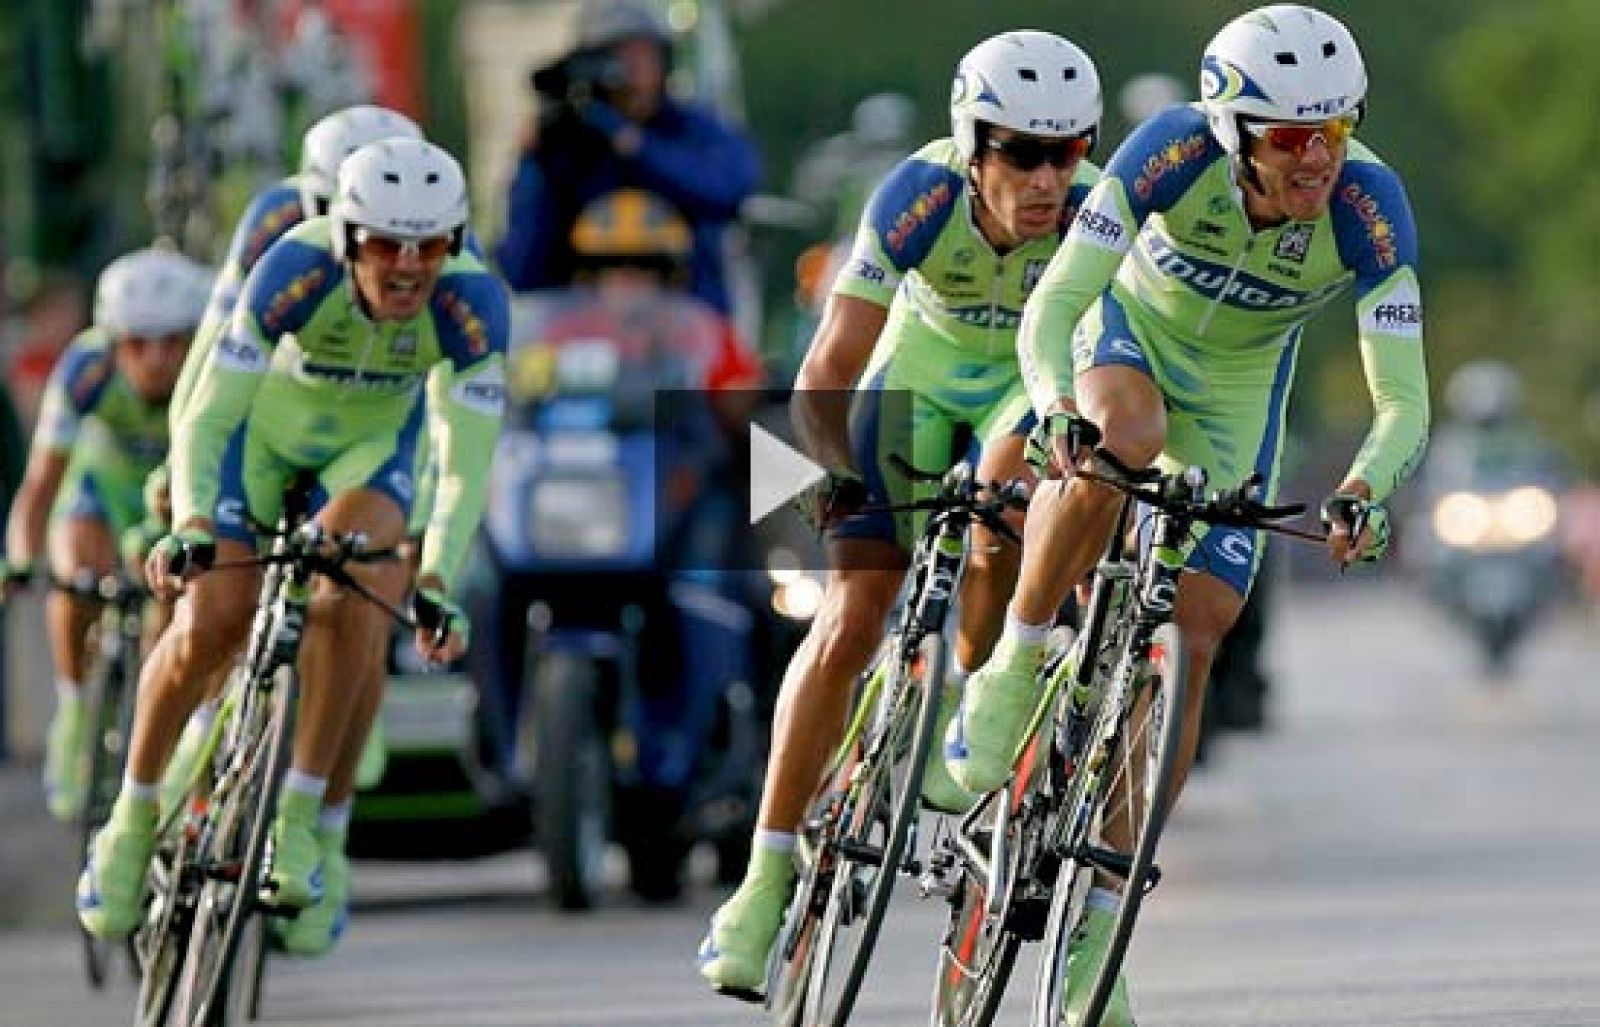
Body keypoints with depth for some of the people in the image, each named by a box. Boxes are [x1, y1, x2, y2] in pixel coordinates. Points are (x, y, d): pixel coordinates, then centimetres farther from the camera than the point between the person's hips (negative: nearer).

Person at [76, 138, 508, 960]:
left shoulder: (473, 303, -32)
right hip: (267, 420, 0)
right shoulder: (297, 269, -34)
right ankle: (131, 822, 11)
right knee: (206, 626, -12)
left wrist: (436, 584, -44)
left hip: (376, 438, 1)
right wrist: (189, 527, -48)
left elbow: (465, 468, -30)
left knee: (350, 593, -28)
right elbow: (205, 419, -33)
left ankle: (307, 824, -16)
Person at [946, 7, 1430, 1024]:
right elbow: (1051, 307, -34)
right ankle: (1015, 667, -18)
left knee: (1192, 642, -7)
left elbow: (1405, 399, -30)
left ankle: (1097, 918, 3)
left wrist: (1365, 490, -50)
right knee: (1126, 435, -39)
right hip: (1133, 328, -2)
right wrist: (1057, 406, -54)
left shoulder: (1371, 207, -30)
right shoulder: (1176, 151, -33)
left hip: (1238, 388, 2)